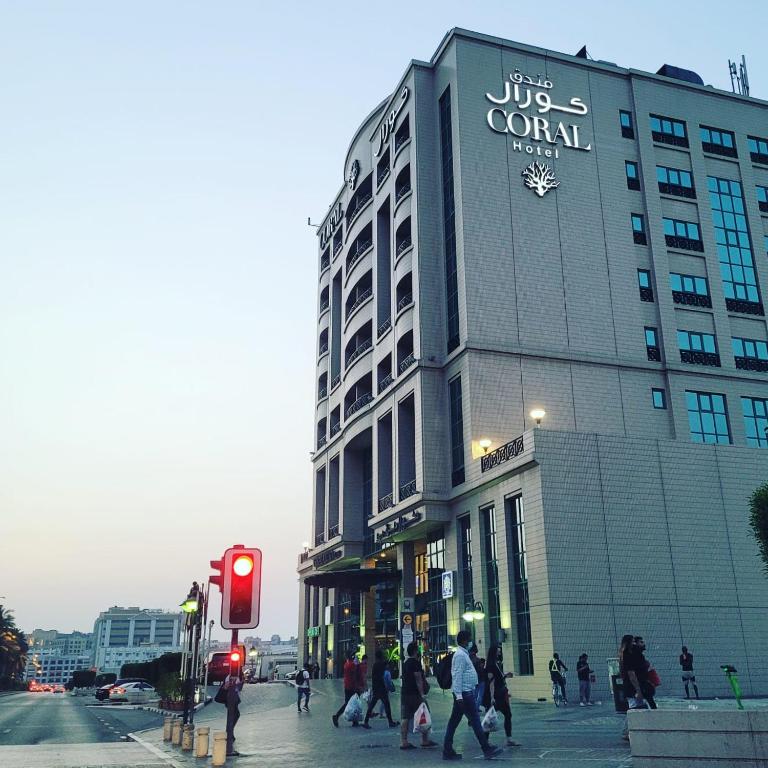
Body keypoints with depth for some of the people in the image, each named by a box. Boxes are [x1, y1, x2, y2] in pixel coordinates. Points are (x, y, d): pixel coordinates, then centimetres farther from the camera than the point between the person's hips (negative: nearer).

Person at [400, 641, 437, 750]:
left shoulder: (406, 663, 16)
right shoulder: (416, 663, -11)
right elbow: (418, 679, -16)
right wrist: (422, 694, -18)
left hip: (404, 693, 9)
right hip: (414, 694, -9)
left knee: (405, 718, 5)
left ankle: (404, 742, 3)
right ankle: (425, 741, 6)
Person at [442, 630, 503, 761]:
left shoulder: (463, 654, 19)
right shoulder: (460, 655, -13)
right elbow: (457, 676, -19)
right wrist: (459, 695, -23)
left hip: (463, 694, 10)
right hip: (464, 693, -10)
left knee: (454, 721, 9)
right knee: (475, 721, -7)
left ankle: (448, 751, 11)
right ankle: (487, 749, -4)